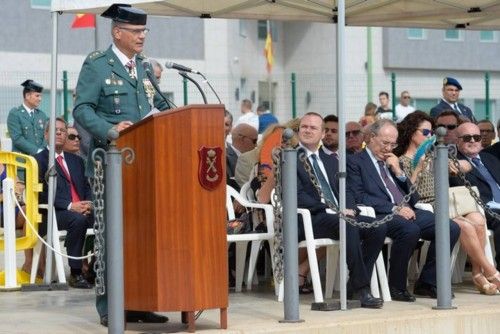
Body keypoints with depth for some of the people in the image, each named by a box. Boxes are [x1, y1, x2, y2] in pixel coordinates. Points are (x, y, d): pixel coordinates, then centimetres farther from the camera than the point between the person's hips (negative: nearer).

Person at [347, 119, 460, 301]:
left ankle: (427, 283, -5)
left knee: (452, 228, -13)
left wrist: (399, 172, 8)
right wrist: (393, 208, -16)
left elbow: (414, 198, 23)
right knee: (410, 229, -37)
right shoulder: (354, 161, 7)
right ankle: (396, 287, -20)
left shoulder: (393, 163, 28)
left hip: (408, 212, 7)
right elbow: (358, 197, -9)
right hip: (380, 216, -7)